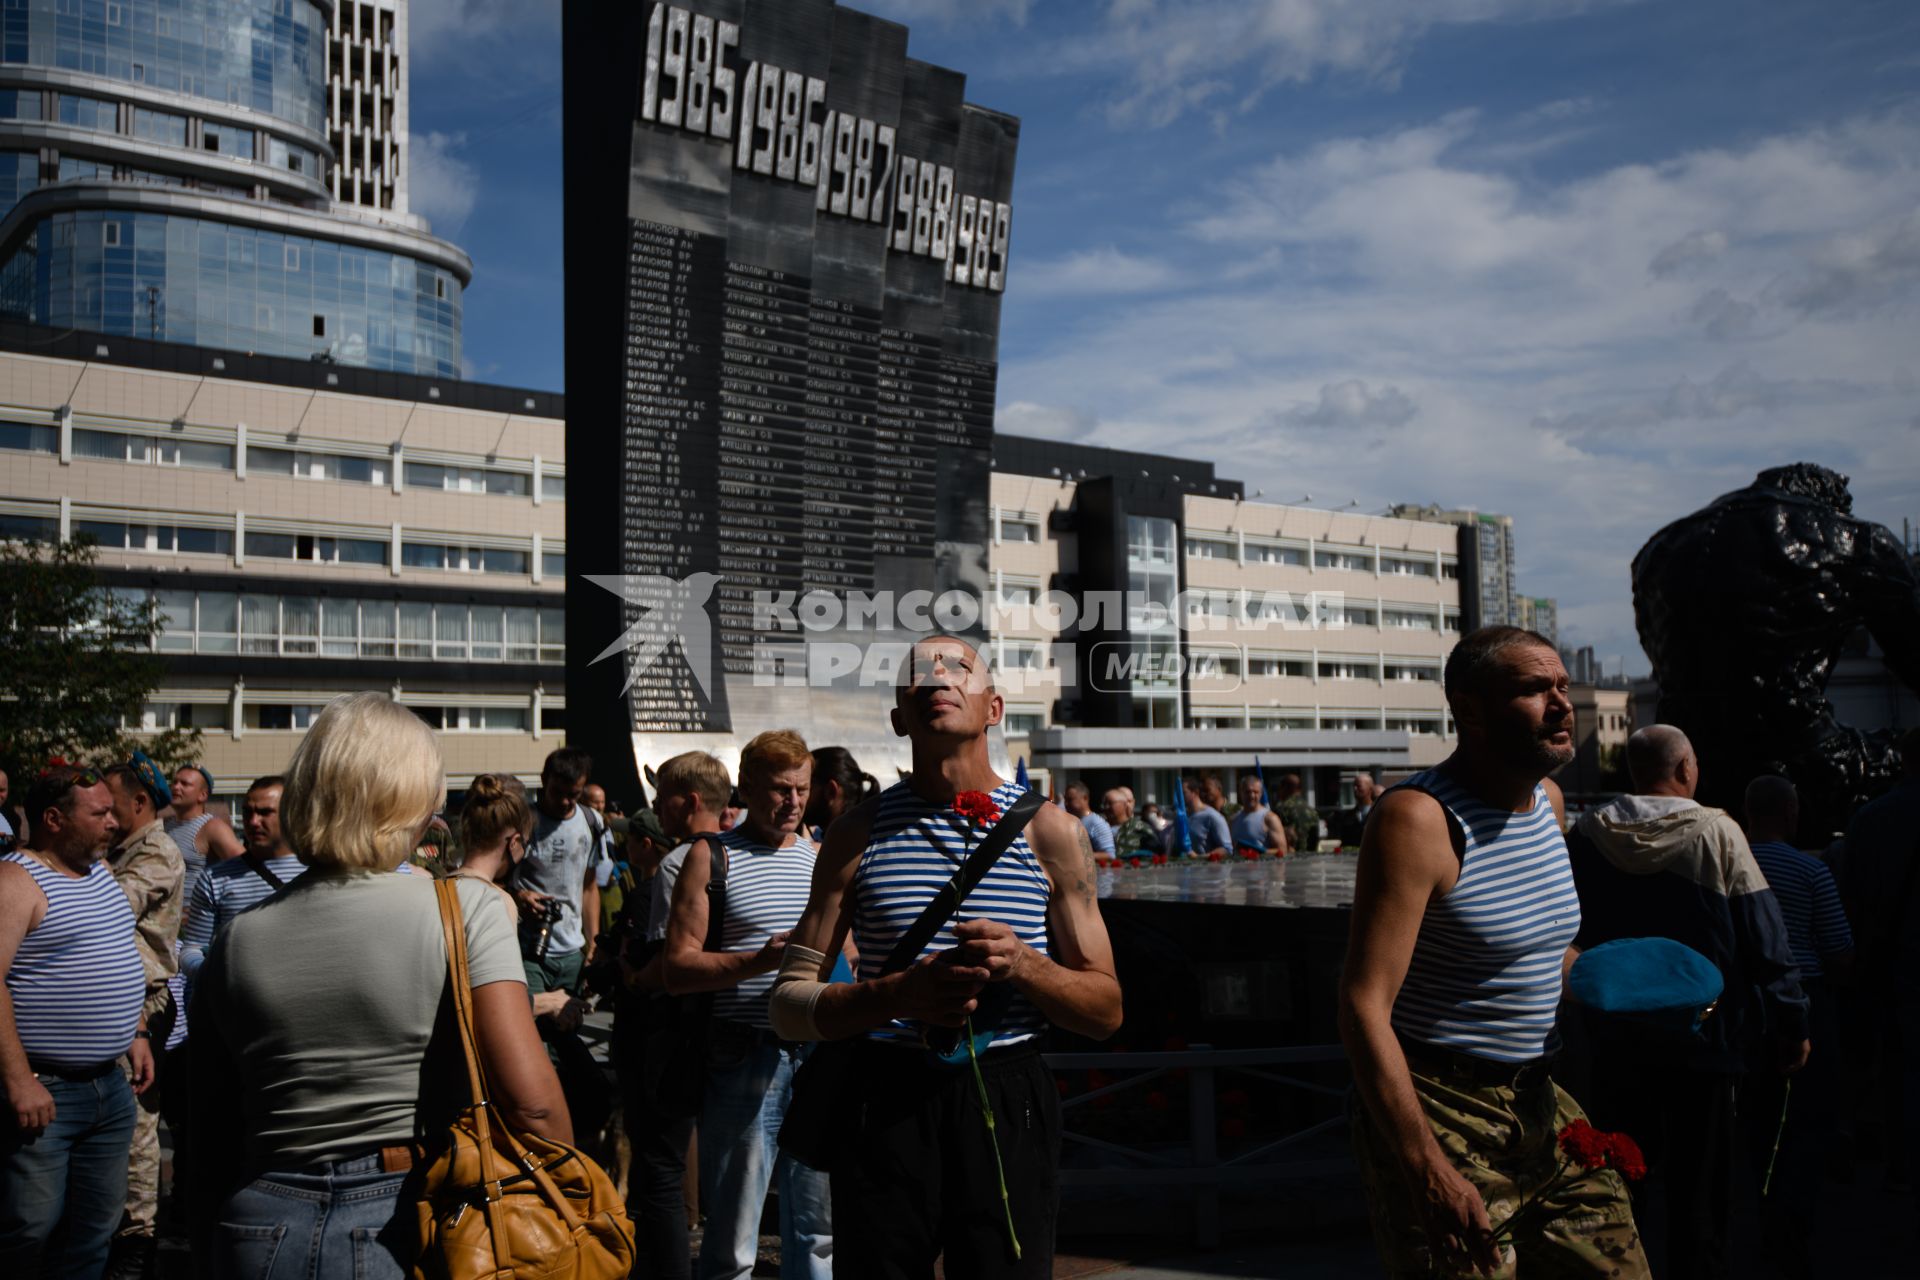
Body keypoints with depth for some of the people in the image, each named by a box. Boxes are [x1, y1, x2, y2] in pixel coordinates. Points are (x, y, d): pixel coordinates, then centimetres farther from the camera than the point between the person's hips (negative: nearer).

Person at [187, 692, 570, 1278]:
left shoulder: (236, 940, 3)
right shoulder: (466, 907, -9)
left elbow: (214, 1132, 7)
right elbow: (531, 1100, -17)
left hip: (261, 1231, 3)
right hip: (406, 1227, -3)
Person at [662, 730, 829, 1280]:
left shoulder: (820, 857, 14)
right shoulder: (713, 858, -1)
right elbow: (677, 968, -7)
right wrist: (760, 960, -20)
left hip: (816, 1052, 5)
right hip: (744, 1056, -4)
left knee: (822, 1224, 12)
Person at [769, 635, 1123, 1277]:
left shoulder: (1050, 832, 3)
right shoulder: (859, 834, 4)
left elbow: (1106, 1011, 5)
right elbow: (789, 1005, 1)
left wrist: (1022, 964, -16)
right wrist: (900, 993, -17)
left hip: (1009, 1108, 0)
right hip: (884, 1107, 0)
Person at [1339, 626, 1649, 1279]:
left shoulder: (1547, 798, 7)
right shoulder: (1418, 817, -20)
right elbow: (1364, 1007, -25)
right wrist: (1428, 1170, -29)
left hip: (1539, 1104, 8)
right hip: (1441, 1118, -8)